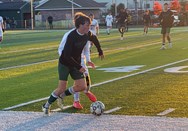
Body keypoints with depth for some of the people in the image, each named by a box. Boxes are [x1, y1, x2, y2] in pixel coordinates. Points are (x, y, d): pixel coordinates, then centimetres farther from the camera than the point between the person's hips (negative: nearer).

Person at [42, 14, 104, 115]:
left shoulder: (87, 35, -7)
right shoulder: (72, 36, -27)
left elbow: (95, 39, 20)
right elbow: (67, 55, -29)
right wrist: (79, 67, -27)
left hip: (76, 64, 6)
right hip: (64, 64, -6)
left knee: (82, 86, -4)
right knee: (62, 88, -8)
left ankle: (62, 95, 18)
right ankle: (46, 105, 13)